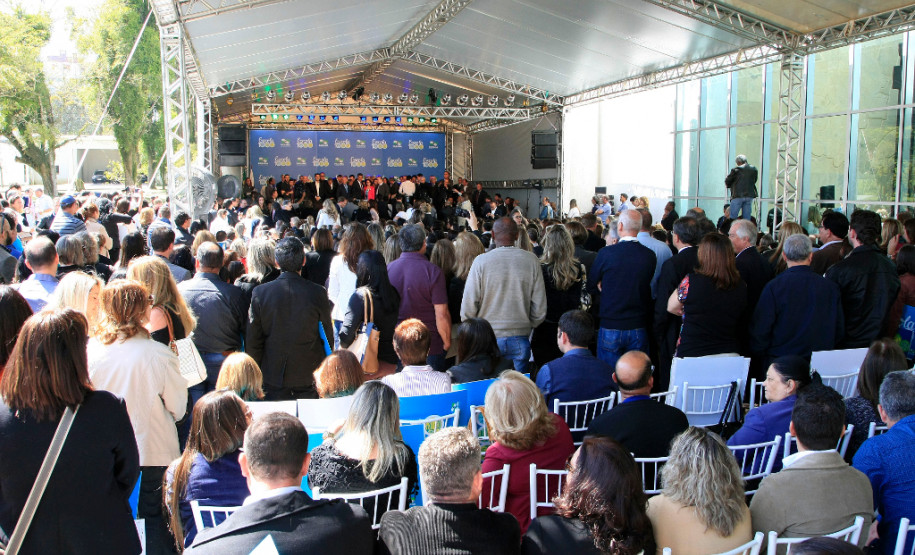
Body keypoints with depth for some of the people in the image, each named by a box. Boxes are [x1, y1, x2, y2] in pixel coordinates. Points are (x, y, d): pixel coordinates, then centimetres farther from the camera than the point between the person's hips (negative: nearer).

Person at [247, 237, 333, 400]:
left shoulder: (260, 293, -8)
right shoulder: (317, 293, -10)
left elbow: (252, 341, -2)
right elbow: (328, 337, 0)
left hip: (273, 376, 1)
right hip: (309, 379, 0)